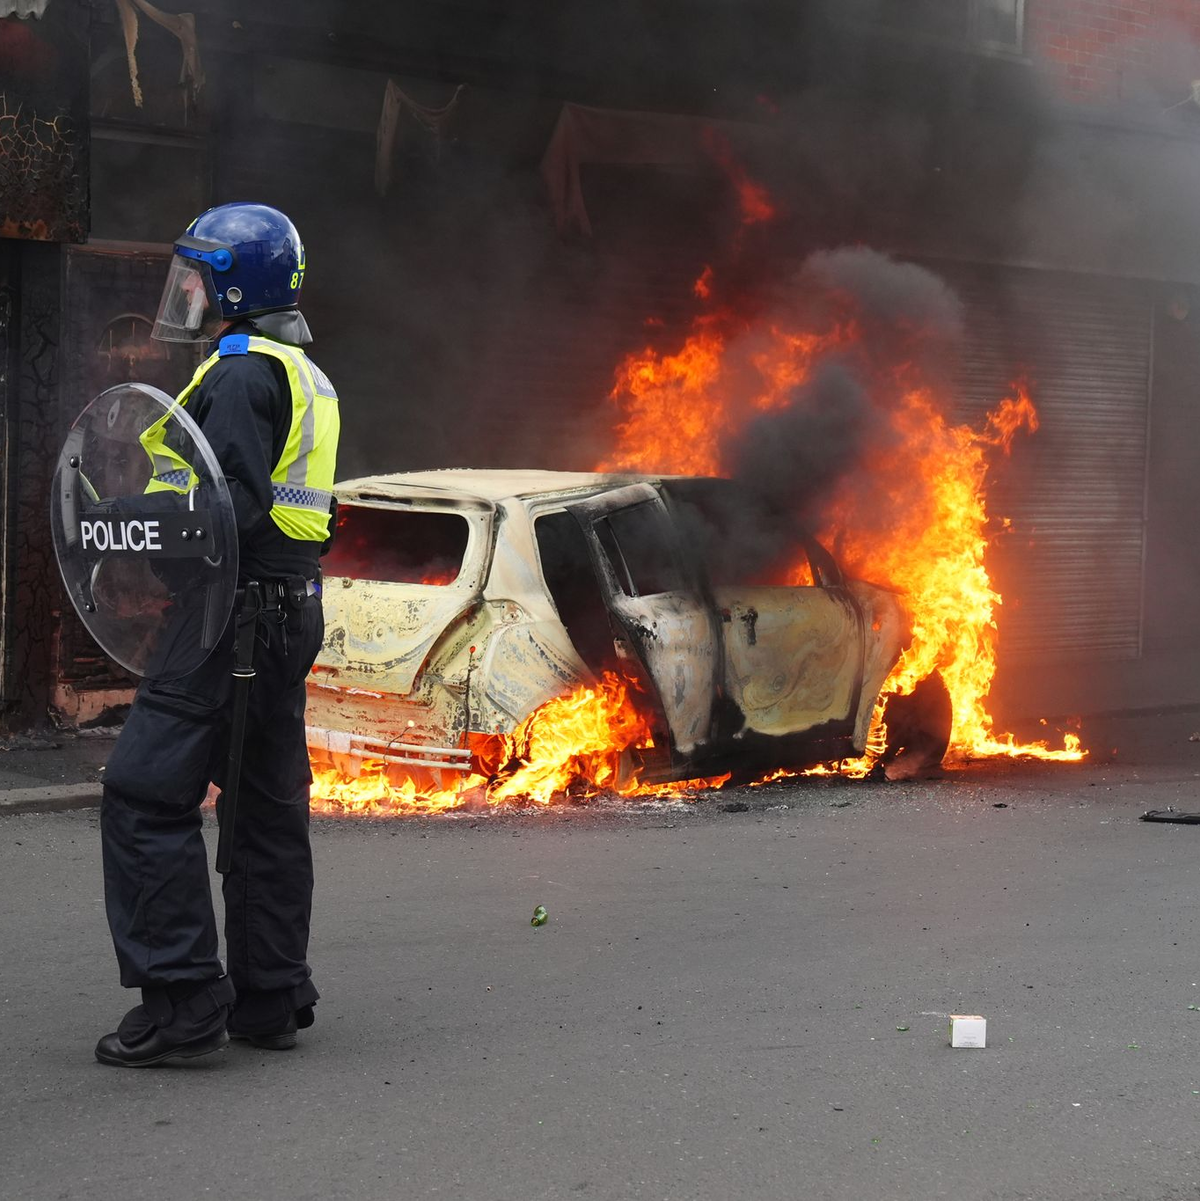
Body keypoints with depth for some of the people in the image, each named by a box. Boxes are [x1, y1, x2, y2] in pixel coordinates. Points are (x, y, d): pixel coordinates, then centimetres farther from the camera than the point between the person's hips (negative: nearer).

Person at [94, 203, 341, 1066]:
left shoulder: (243, 374, -12)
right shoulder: (307, 378, 18)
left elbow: (238, 503, -22)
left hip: (232, 615, -10)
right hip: (292, 609, 10)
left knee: (147, 794, -7)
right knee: (269, 803, 13)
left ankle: (183, 999, -8)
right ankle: (271, 1000, 18)